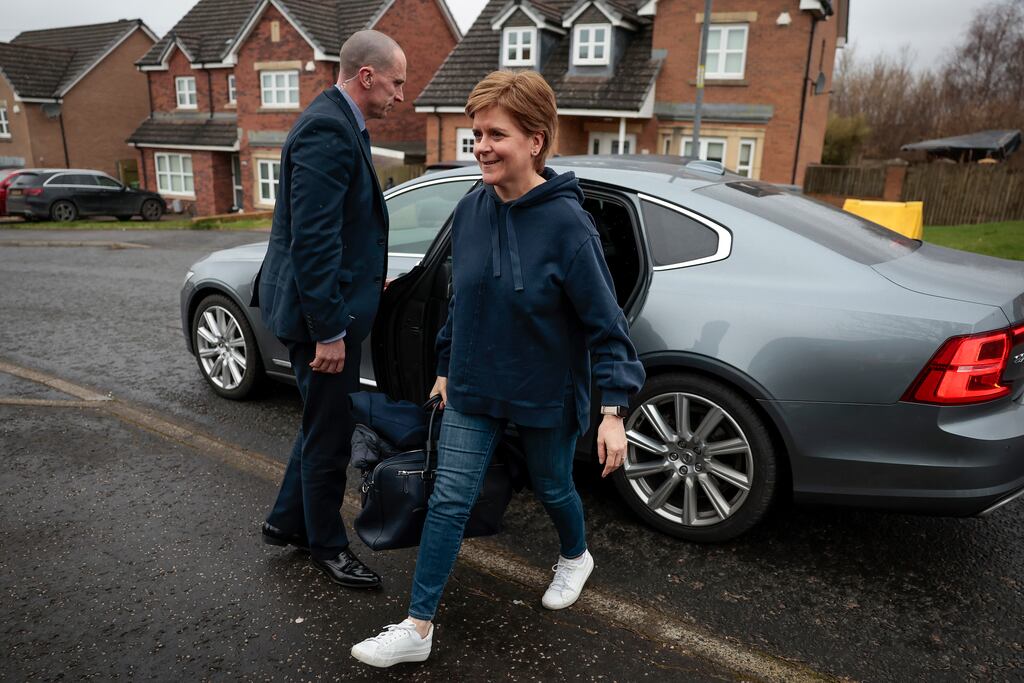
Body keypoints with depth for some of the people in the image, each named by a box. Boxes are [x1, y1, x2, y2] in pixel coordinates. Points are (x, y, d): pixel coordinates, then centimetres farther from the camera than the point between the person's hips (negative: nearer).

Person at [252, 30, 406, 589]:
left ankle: (288, 521, 38)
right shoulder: (327, 130, -20)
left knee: (325, 423, 22)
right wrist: (329, 331, -24)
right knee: (329, 434, 6)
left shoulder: (340, 124, 12)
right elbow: (312, 240, -26)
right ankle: (327, 545, 26)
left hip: (332, 303, 10)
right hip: (321, 312, -10)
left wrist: (369, 279, 17)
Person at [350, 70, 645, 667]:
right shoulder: (471, 210, -3)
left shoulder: (566, 223, -20)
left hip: (546, 396, -4)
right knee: (449, 502, 5)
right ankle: (418, 629, 18)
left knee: (553, 488, 19)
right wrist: (447, 367, 16)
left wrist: (614, 411, -20)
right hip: (473, 391, 4)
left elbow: (606, 323, -17)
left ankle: (576, 557, 52)